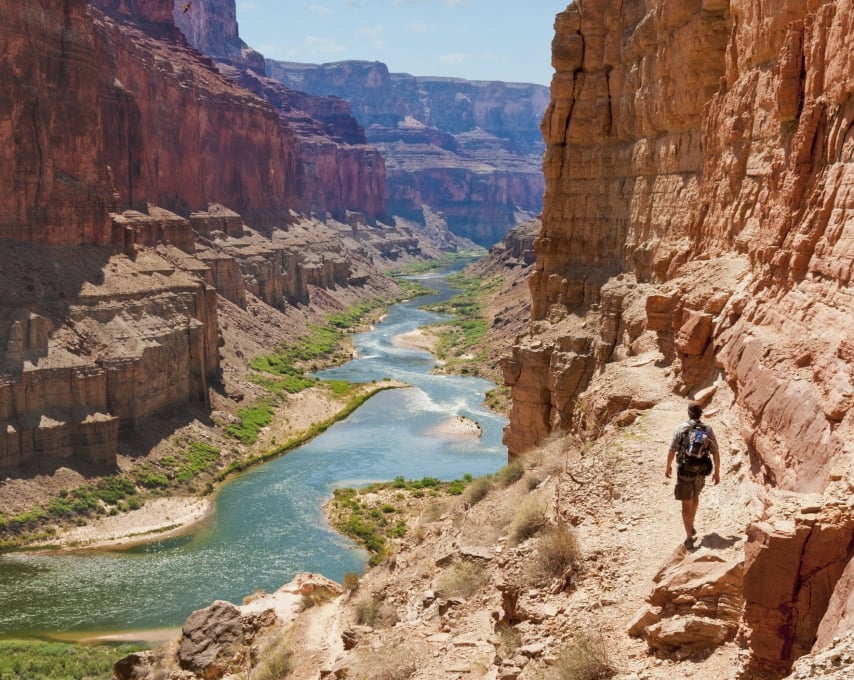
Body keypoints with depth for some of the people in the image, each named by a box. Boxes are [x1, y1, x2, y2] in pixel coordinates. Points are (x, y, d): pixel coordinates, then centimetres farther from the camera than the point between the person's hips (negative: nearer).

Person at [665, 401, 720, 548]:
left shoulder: (681, 429, -11)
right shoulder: (708, 429, -6)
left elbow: (672, 451, -6)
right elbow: (715, 453, -4)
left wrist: (668, 467, 11)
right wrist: (717, 472, 6)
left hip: (684, 471, -3)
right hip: (700, 472, 3)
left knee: (686, 504, 3)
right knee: (695, 496, 29)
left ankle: (689, 538, -2)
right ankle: (691, 527, 39)